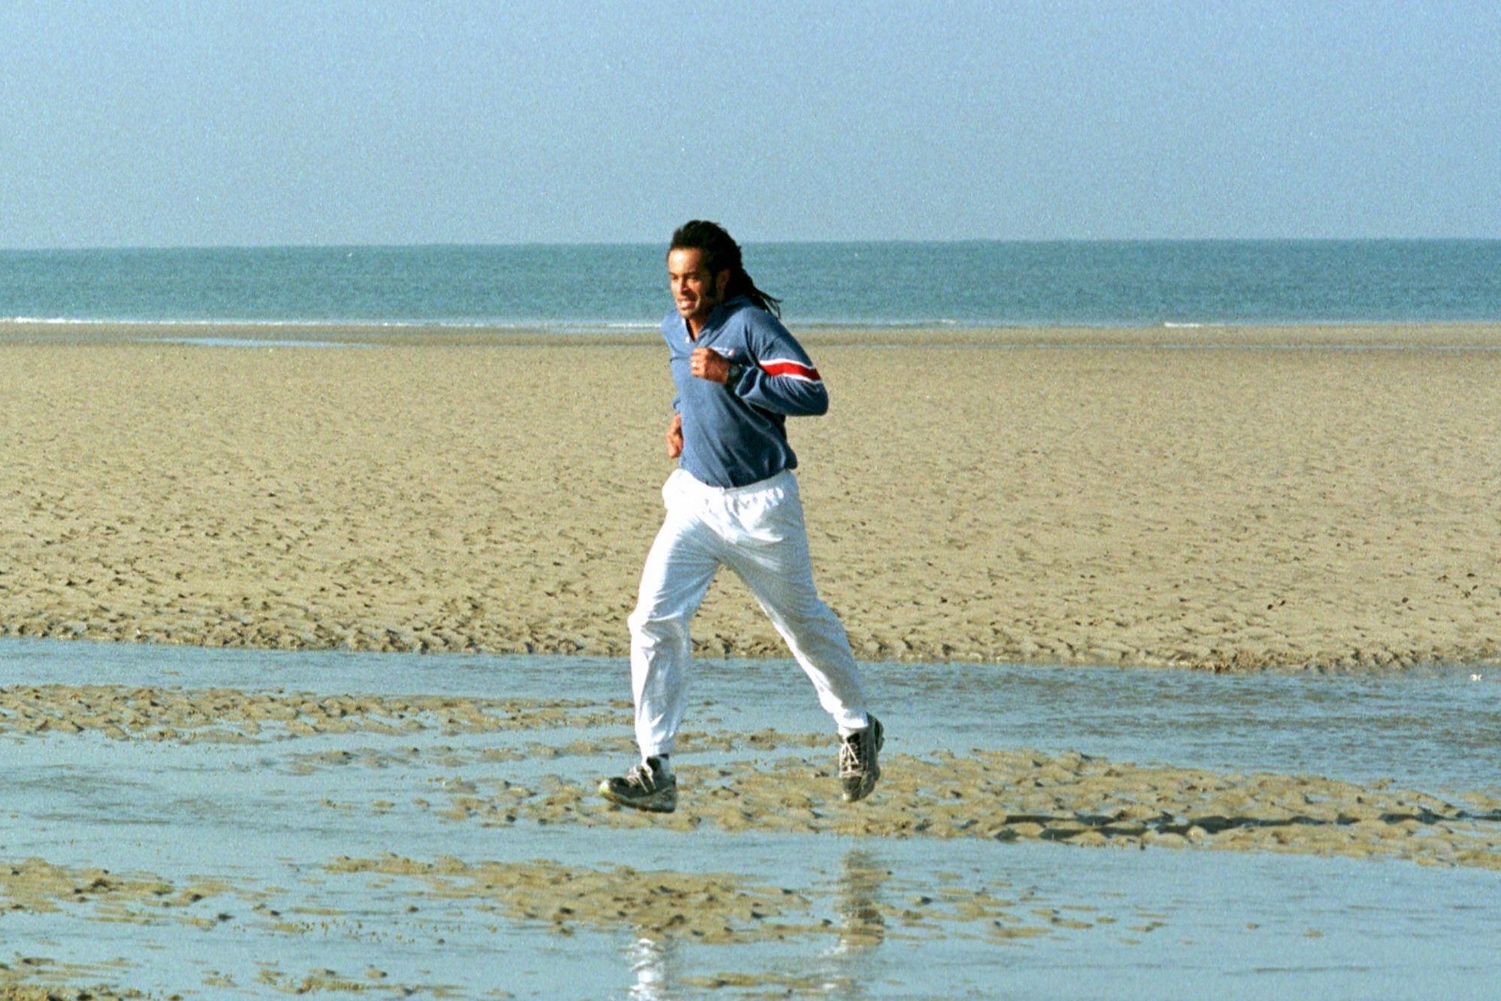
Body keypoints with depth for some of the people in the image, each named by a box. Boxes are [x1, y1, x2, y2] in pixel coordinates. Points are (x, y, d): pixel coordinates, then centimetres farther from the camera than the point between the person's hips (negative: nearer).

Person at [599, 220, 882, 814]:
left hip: (760, 504, -5)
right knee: (654, 620, -12)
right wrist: (681, 414, 10)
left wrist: (732, 376, -31)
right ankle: (655, 771, -13)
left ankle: (858, 731, 38)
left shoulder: (751, 324, -17)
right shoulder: (675, 330, 4)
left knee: (802, 623, 12)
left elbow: (813, 395, -27)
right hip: (695, 500, 5)